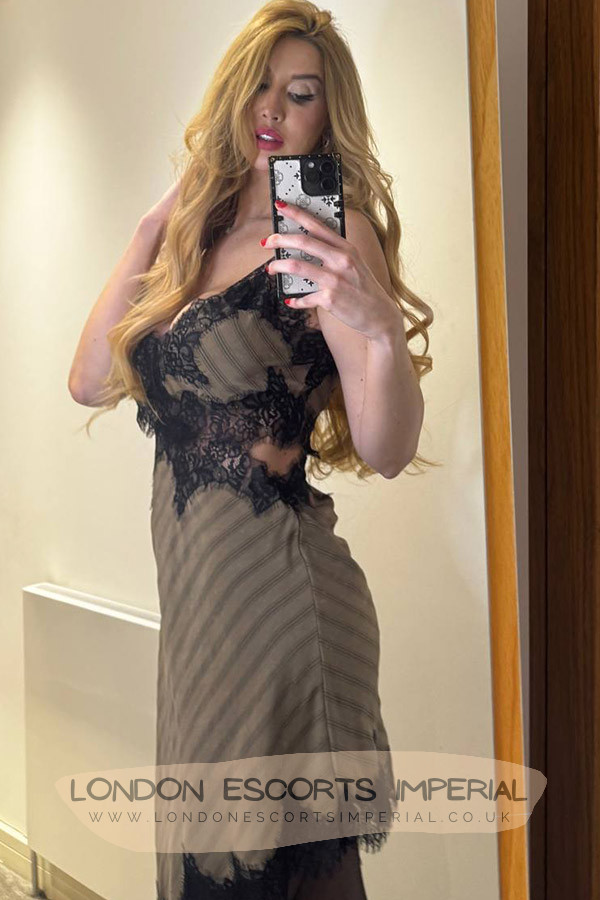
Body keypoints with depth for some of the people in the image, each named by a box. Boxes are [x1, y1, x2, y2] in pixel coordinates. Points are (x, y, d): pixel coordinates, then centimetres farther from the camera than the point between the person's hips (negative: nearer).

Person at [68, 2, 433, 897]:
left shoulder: (331, 233, -8)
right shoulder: (198, 236, 12)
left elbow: (387, 452, -16)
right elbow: (92, 381, 7)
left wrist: (380, 330, -36)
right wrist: (148, 235, 5)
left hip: (278, 583, -6)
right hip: (193, 586, 7)